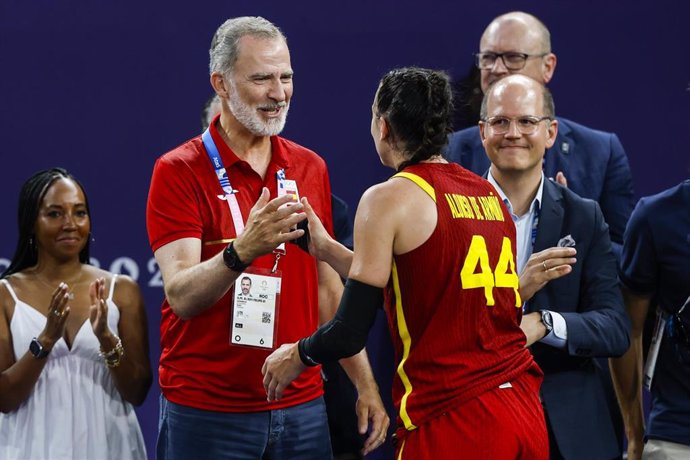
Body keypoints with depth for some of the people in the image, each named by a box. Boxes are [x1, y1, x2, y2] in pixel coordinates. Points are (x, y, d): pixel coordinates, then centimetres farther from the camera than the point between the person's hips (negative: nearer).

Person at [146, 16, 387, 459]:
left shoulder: (310, 168, 9)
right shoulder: (178, 171, -8)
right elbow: (181, 296, -18)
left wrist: (365, 384, 10)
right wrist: (241, 252, -36)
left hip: (302, 406, 4)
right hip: (207, 410, -4)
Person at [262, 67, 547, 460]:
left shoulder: (389, 198, -7)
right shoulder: (488, 194, 13)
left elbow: (350, 334, -11)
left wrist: (296, 356, 9)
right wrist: (327, 249, 29)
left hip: (453, 421, -7)